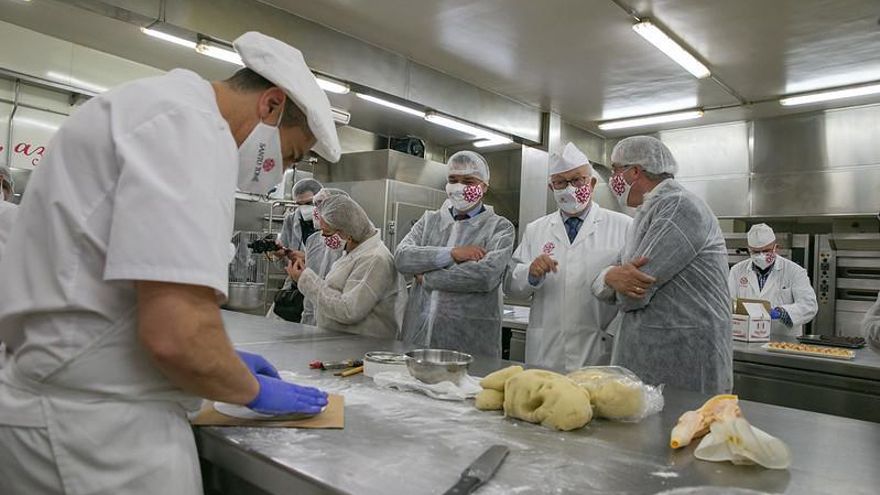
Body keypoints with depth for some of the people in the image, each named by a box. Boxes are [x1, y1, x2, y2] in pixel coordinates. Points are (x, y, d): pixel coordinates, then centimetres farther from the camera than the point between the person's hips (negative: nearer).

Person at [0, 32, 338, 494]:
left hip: (83, 409, 10)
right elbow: (176, 334, -28)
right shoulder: (190, 125, -19)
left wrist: (223, 361, 20)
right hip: (101, 426, -10)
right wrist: (255, 390, -8)